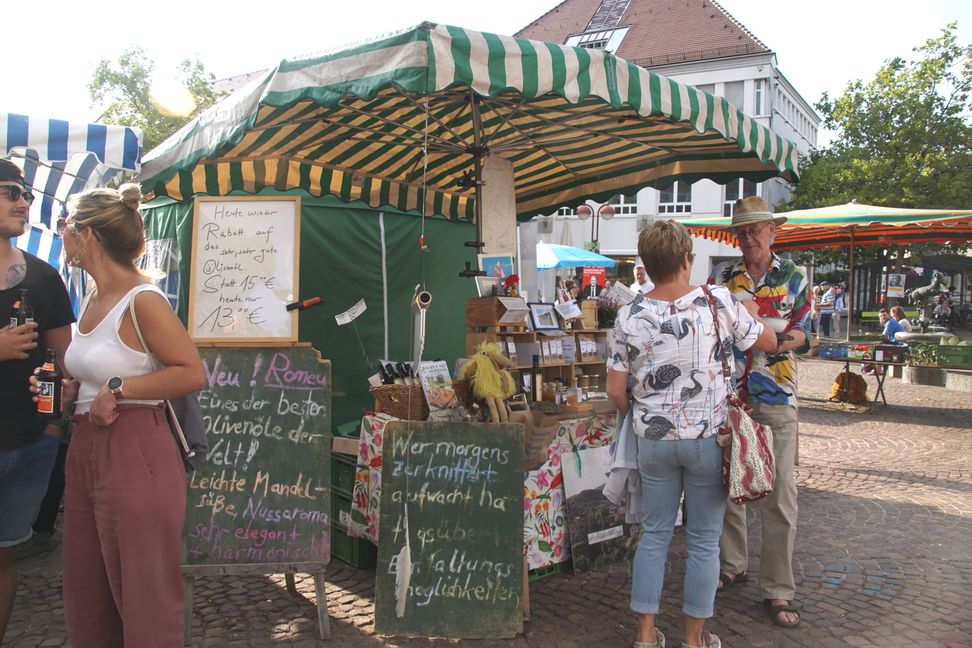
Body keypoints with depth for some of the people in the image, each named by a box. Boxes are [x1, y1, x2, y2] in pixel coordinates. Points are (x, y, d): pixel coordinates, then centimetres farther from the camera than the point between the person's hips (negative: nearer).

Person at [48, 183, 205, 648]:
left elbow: (192, 373, -17)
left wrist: (118, 389, -19)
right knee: (86, 596, 18)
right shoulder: (92, 301, 12)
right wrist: (71, 391, 5)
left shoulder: (142, 300, -14)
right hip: (85, 451, 9)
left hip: (134, 455, -9)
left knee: (143, 597, 2)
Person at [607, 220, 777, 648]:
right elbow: (767, 341, 4)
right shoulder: (717, 304, -12)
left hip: (653, 440, 2)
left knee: (654, 535, 14)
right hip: (707, 438, -2)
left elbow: (616, 390, -3)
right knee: (704, 540, 11)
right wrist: (749, 312, 24)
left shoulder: (629, 316, -7)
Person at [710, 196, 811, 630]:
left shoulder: (794, 277, 4)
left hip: (775, 398, -2)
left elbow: (803, 335, 2)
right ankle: (732, 566, 29)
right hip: (727, 392, 2)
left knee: (779, 493, -2)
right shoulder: (723, 275, 8)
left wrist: (782, 340, -18)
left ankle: (778, 591, 7)